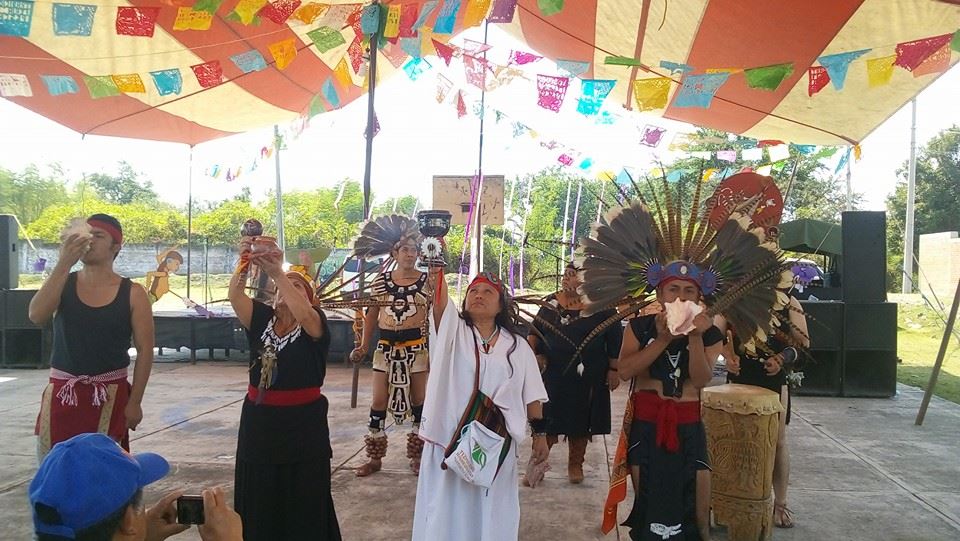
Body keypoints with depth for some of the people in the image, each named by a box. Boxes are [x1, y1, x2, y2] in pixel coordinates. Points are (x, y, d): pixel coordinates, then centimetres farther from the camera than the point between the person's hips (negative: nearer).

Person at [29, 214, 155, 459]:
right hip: (62, 393, 2)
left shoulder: (132, 293, -3)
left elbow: (144, 350, -3)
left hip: (110, 396, -2)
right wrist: (64, 263, -20)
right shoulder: (63, 283, 4)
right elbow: (36, 315, -15)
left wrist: (134, 402, -6)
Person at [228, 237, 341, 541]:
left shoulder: (315, 324, -6)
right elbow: (235, 296, -11)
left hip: (303, 422, -4)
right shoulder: (262, 319, 5)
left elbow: (303, 313, -29)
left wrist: (277, 272, -34)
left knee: (303, 499, 6)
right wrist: (245, 263, -28)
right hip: (259, 419, 4)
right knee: (259, 498, 13)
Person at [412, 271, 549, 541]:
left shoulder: (517, 346, 6)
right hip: (449, 440, -1)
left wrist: (540, 433, 5)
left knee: (490, 512, 12)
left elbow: (531, 395, 8)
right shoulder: (453, 331, 1)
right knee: (448, 511, 8)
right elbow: (440, 299, -17)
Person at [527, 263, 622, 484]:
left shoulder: (600, 306, -4)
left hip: (587, 378, -2)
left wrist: (614, 370, -5)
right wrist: (535, 354, -1)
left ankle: (575, 464, 26)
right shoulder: (551, 303, 5)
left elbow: (615, 340, -3)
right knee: (546, 420, 3)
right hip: (552, 374, 2)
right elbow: (534, 331, 14)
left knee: (580, 422, 9)